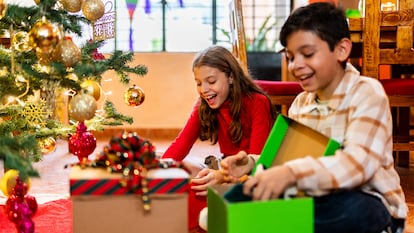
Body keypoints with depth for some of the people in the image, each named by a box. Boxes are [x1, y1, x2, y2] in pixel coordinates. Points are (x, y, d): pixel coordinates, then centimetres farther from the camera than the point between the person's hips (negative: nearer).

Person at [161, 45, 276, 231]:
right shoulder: (203, 106, 2)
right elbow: (181, 143, -8)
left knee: (194, 194, -29)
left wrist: (223, 176, -40)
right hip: (227, 170, 6)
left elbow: (257, 158, -22)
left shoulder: (257, 103, -15)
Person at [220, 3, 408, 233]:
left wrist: (291, 174, -45)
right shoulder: (301, 102, 6)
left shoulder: (366, 92, -15)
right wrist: (252, 163, -12)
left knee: (348, 208, -38)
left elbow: (359, 162, -30)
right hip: (321, 199, 5)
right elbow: (288, 157, 10)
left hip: (369, 205, -5)